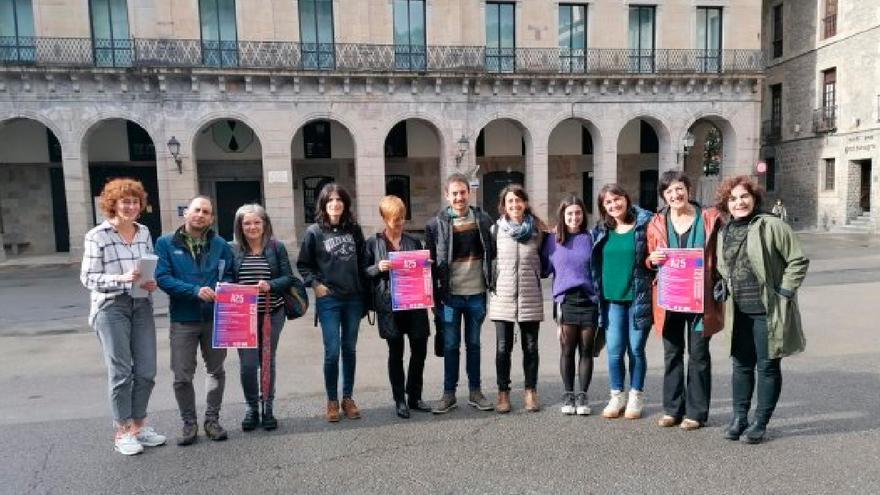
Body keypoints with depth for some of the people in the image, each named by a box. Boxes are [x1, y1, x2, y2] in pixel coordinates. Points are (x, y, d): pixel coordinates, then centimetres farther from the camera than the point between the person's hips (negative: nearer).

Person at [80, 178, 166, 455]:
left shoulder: (144, 232, 9)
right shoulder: (97, 236, -5)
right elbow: (87, 278, -7)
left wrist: (152, 281, -6)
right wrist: (121, 278, -22)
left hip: (142, 306, 5)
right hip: (111, 308, -5)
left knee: (146, 371, 7)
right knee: (121, 371, 0)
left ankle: (138, 426, 24)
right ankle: (122, 432, 15)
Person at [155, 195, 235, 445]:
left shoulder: (220, 245, 4)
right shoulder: (166, 243, -2)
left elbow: (229, 275, 7)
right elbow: (162, 277, -10)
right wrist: (195, 290, -21)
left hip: (215, 319, 2)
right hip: (183, 319, -2)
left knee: (216, 370, 12)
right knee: (182, 376, 4)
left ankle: (212, 419, 28)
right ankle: (189, 423, 23)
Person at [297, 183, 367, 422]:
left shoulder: (354, 229, 6)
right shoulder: (314, 231, -2)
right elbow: (303, 264, 4)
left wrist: (364, 290, 7)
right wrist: (315, 284, -8)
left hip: (354, 299, 3)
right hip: (328, 300, -3)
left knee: (350, 350, 10)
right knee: (332, 352, -3)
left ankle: (348, 398, 23)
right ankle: (332, 401, 13)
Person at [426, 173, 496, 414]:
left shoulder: (483, 220, 4)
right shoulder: (436, 224, -2)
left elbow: (493, 254, 9)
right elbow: (431, 261, -1)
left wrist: (490, 285, 2)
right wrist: (434, 295, -4)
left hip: (476, 294, 2)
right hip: (450, 295, -1)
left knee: (473, 344, 12)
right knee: (450, 345, 7)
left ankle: (475, 391, 24)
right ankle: (449, 393, 19)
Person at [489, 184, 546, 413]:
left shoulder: (537, 229, 3)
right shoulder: (496, 229, 1)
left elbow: (544, 258, 17)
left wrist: (536, 274, 6)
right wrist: (492, 282, 6)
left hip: (530, 296, 1)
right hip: (502, 296, 0)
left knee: (530, 347, 8)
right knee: (503, 348, 2)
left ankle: (531, 392, 23)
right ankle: (503, 392, 16)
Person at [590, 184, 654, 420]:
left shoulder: (645, 223, -4)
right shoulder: (601, 230, 7)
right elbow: (595, 263, 16)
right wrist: (597, 293, 11)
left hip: (639, 298, -3)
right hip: (612, 298, 3)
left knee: (636, 349, 6)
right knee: (614, 350, 6)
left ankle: (636, 396, 22)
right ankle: (617, 396, 21)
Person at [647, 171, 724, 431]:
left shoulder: (709, 219, -2)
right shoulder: (657, 223, 4)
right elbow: (650, 261, 12)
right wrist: (654, 259, -12)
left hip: (700, 298, -2)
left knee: (698, 355, 6)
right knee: (672, 354, 11)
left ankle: (696, 411, 17)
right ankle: (672, 408, 22)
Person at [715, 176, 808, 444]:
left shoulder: (772, 226, -9)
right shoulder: (724, 233, 10)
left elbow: (798, 260, -8)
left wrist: (784, 291, -11)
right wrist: (723, 290, 7)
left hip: (768, 311, -5)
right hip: (740, 311, 5)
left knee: (768, 366, 6)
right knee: (741, 364, 12)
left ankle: (760, 423, 18)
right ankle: (739, 418, 24)